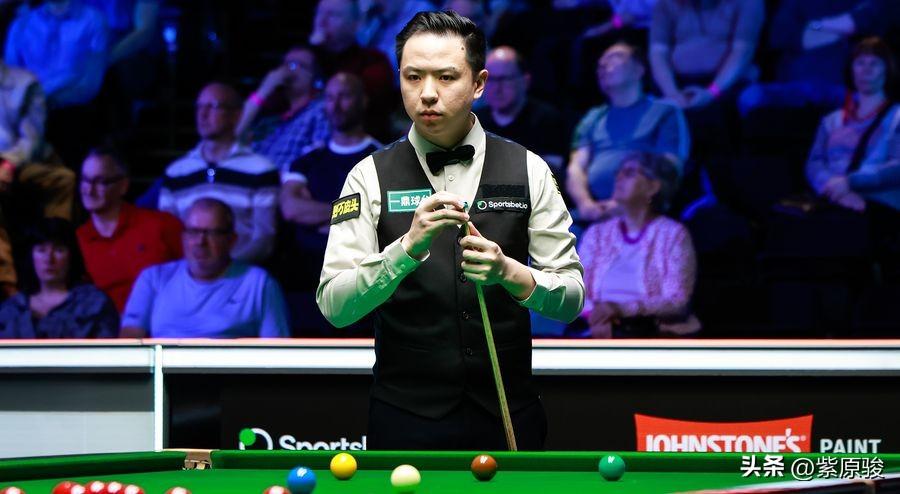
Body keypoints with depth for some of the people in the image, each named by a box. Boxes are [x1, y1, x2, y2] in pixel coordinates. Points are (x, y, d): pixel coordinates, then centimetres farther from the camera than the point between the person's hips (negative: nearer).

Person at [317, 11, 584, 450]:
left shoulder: (528, 171, 0)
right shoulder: (371, 177, -3)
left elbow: (571, 298, -1)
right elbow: (334, 306, -12)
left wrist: (509, 272, -21)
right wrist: (408, 247, -27)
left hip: (507, 414, 1)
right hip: (407, 420, -1)